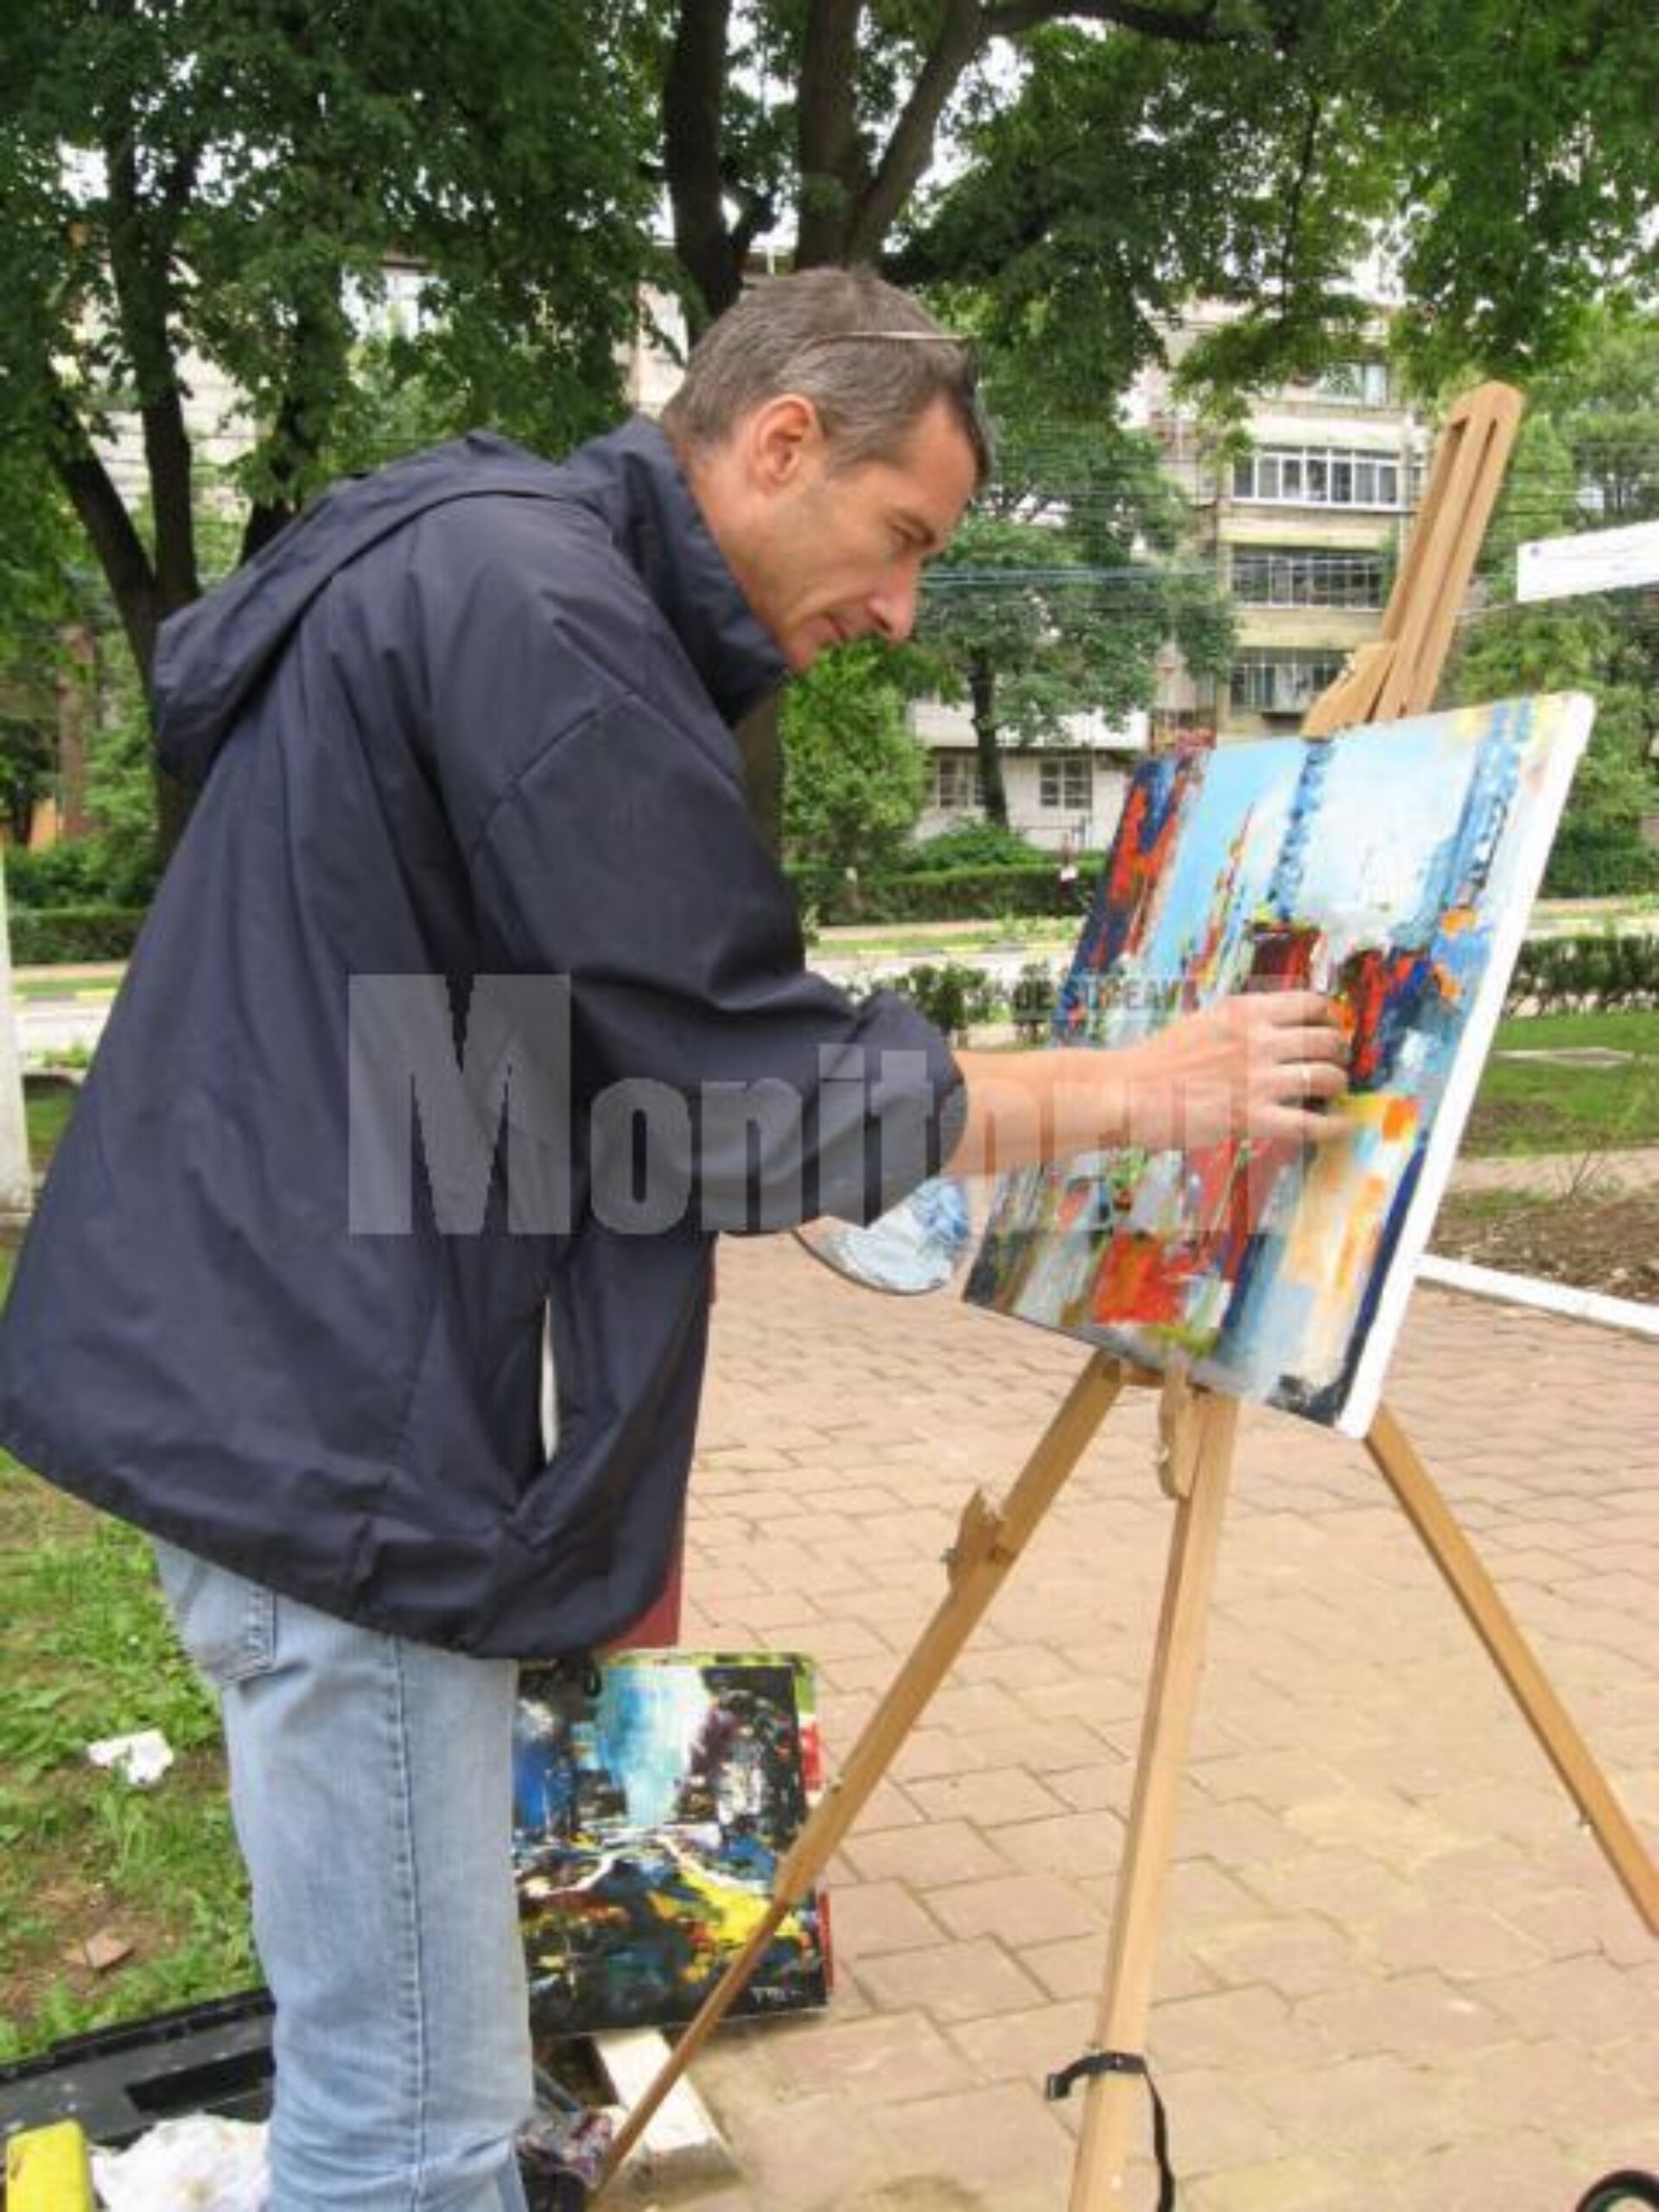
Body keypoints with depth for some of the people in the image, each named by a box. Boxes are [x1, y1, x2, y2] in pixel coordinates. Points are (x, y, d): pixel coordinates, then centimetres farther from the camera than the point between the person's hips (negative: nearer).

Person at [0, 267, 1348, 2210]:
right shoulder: (538, 606, -16)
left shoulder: (492, 568, 17)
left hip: (294, 1391, 11)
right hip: (333, 1431, -11)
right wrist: (1131, 1092, -7)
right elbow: (739, 1085, -17)